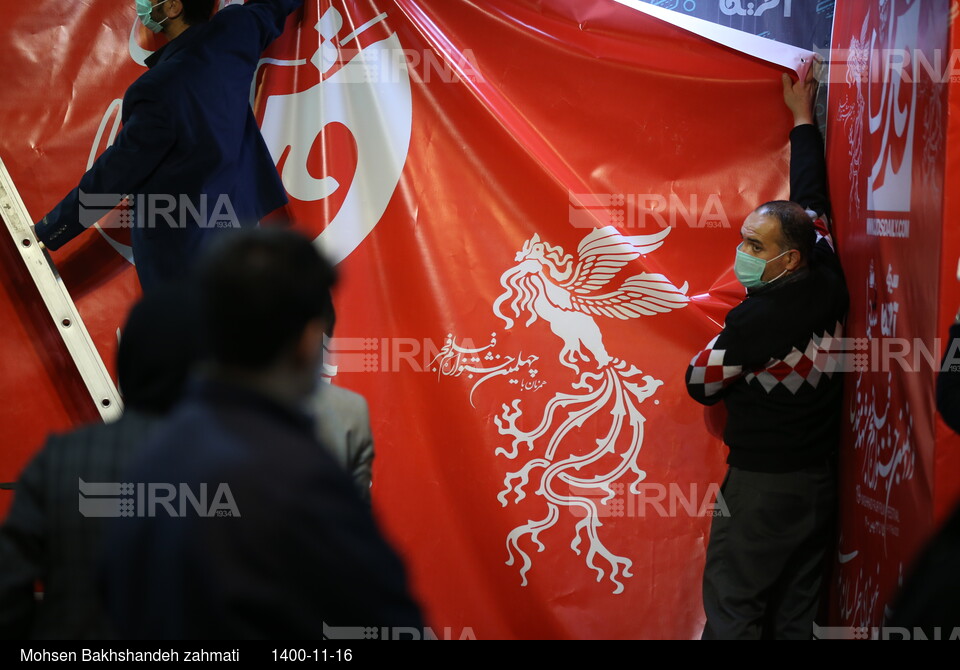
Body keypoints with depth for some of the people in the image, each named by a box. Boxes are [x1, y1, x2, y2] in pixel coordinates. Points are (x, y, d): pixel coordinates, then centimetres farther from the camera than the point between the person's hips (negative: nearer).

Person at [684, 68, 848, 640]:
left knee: (733, 607, 0)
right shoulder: (829, 285, -2)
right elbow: (812, 201, 13)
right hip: (822, 479, 7)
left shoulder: (758, 318, -21)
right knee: (798, 610, 13)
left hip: (763, 484, -7)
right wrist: (803, 119, 25)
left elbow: (701, 384, -9)